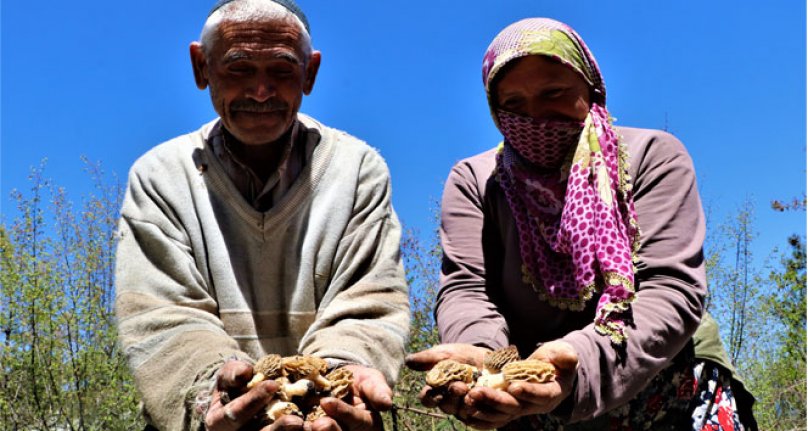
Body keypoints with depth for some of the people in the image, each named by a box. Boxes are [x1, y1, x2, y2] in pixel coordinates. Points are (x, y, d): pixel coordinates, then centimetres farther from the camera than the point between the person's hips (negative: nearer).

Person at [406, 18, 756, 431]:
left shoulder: (652, 156, -8)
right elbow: (464, 288, -11)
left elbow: (670, 288, -19)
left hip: (670, 392, -1)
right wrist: (479, 357, -35)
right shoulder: (473, 180, -1)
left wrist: (582, 361, -37)